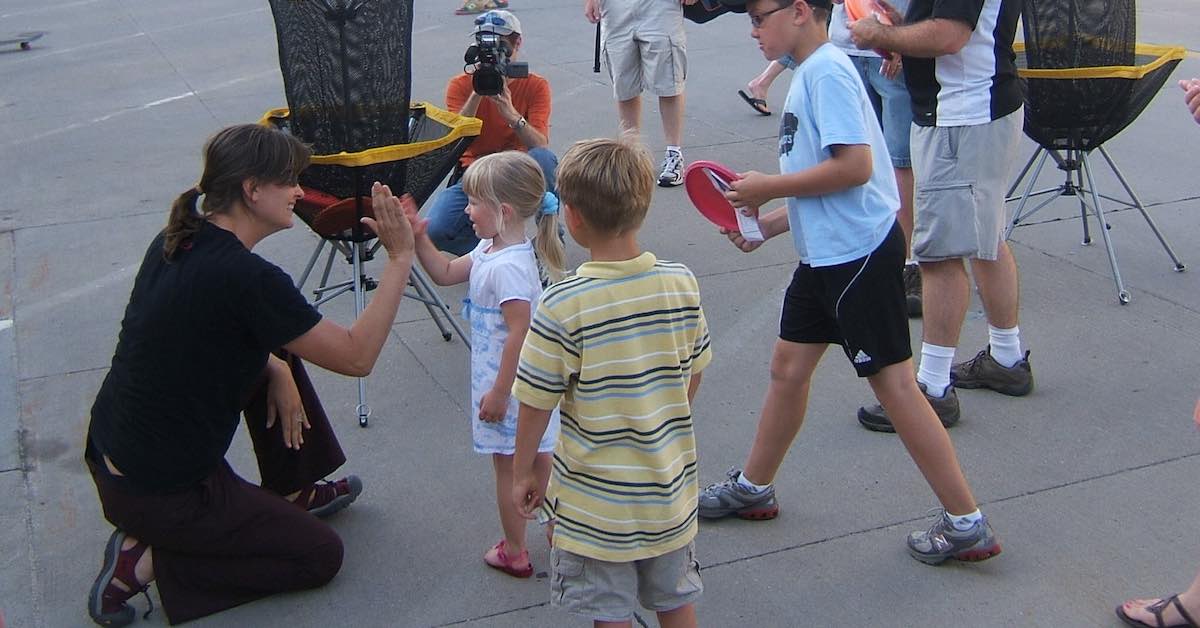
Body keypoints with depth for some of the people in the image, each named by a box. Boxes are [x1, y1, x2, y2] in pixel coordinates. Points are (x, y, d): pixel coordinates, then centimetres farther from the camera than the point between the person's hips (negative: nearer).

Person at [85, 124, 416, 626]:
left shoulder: (178, 241, 0)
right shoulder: (245, 277, -26)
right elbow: (357, 357, -19)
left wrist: (276, 369, 3)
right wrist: (400, 257, -15)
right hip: (156, 491, -9)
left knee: (278, 361, 18)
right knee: (320, 556, 7)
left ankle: (291, 494, 30)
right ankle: (146, 561, -1)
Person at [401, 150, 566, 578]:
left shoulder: (508, 267, -28)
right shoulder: (489, 250, 4)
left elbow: (519, 332, -28)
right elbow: (445, 274, 16)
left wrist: (499, 392, -23)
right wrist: (418, 238, 2)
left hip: (510, 386, -9)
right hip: (528, 385, 9)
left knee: (507, 468, 8)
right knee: (539, 461, 20)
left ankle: (514, 554, 23)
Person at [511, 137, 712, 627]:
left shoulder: (562, 306, -23)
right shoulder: (681, 284, -10)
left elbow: (536, 403, -15)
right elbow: (692, 377, 3)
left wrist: (523, 472, 1)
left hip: (597, 503, -4)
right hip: (670, 490, 4)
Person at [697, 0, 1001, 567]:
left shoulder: (827, 70, -16)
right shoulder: (808, 73, 14)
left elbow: (854, 165, -25)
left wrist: (769, 188, -16)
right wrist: (766, 223, 11)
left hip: (858, 254, -10)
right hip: (826, 254, 10)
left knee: (893, 382, -4)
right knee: (789, 366, 18)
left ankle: (966, 525, 7)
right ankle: (753, 488, 35)